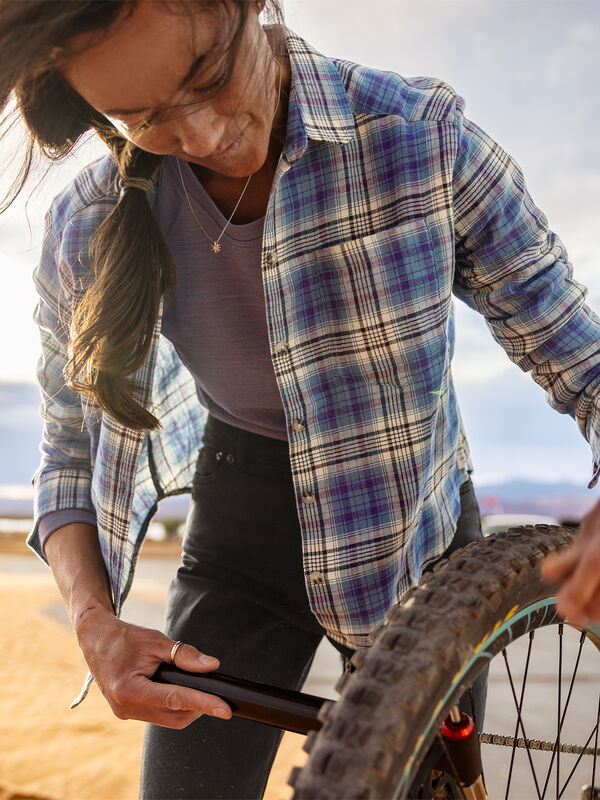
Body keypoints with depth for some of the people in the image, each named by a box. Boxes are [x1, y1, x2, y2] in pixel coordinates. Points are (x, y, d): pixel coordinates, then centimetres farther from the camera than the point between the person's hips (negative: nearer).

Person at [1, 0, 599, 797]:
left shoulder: (422, 136, -20)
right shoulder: (88, 226, -12)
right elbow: (72, 459, -2)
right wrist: (94, 621, -19)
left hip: (415, 534, 0)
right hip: (238, 540, 1)